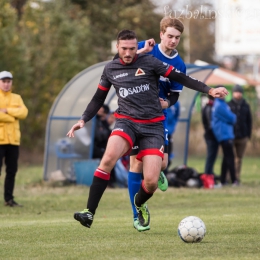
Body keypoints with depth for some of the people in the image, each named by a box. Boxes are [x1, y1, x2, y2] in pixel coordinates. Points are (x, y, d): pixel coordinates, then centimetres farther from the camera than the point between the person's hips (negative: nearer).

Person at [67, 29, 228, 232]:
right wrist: (83, 120, 7)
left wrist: (209, 90, -7)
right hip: (126, 122, 1)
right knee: (109, 157, -31)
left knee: (151, 182, -13)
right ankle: (89, 213, -30)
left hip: (153, 126, -1)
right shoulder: (110, 69, 9)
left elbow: (181, 78, 0)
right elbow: (98, 99, 20)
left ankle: (139, 204, 25)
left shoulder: (149, 62, 0)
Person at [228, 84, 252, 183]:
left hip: (242, 137, 3)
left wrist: (248, 135, 6)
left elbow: (249, 121, 12)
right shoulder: (228, 105, 0)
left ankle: (237, 177, 12)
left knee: (239, 158, 7)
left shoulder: (246, 106, 9)